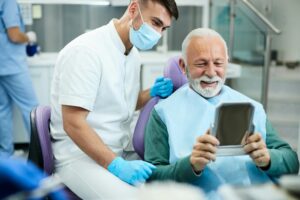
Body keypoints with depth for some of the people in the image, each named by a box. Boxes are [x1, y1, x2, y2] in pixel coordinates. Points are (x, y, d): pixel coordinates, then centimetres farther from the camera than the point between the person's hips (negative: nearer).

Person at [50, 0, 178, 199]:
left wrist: (152, 94, 1)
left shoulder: (133, 53, 7)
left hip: (118, 153, 8)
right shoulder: (86, 51, -19)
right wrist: (117, 166, -27)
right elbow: (73, 124, -23)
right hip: (79, 157, -8)